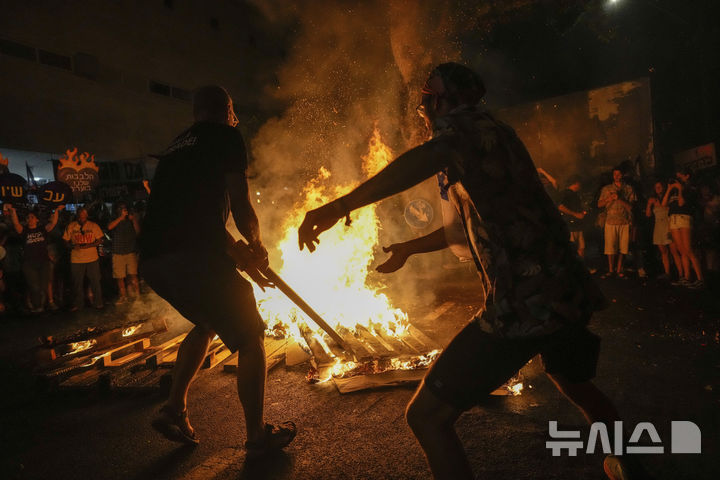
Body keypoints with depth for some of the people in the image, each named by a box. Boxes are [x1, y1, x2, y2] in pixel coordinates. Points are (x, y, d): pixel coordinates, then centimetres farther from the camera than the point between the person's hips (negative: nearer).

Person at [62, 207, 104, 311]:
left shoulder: (93, 225, 1)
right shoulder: (70, 226, 3)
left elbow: (100, 240, 2)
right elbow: (65, 240, 6)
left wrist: (90, 245, -15)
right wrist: (73, 246, -14)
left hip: (92, 259, -1)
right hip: (76, 259, 1)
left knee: (95, 281, 4)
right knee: (77, 283, 8)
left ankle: (98, 302, 19)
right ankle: (77, 304, 24)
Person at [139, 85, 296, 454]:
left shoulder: (178, 146, 28)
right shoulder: (225, 136, 5)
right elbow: (239, 204, -2)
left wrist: (241, 256, 27)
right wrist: (256, 245, 17)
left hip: (151, 259, 9)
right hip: (191, 255, -8)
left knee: (208, 323, 30)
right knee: (250, 337, 6)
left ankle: (174, 409, 28)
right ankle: (257, 435, 16)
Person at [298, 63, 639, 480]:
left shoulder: (464, 121, -4)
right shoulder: (496, 134, 23)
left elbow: (431, 157, -31)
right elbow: (467, 223, 31)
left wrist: (340, 206, -36)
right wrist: (408, 249, 37)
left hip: (522, 303, -10)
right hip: (568, 294, 10)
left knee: (426, 414, -3)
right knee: (574, 382, 36)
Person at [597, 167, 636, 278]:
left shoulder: (628, 189, 10)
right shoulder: (606, 189, 13)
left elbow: (630, 206, 2)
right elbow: (599, 204, 10)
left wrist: (619, 198, -11)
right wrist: (609, 198, -6)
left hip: (625, 222, 0)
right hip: (610, 221, 0)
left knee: (622, 247, 0)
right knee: (610, 247, -4)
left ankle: (619, 270, 9)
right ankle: (611, 270, 3)